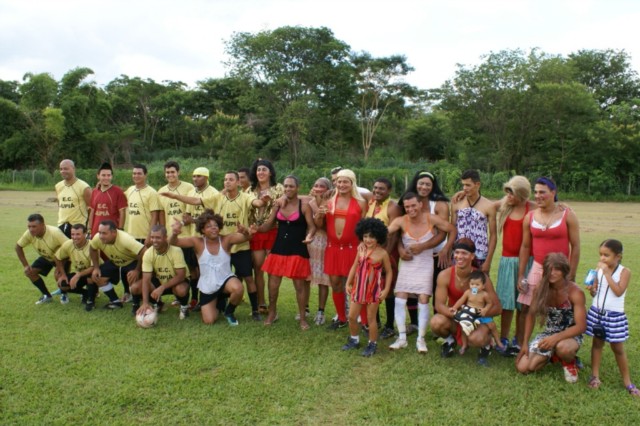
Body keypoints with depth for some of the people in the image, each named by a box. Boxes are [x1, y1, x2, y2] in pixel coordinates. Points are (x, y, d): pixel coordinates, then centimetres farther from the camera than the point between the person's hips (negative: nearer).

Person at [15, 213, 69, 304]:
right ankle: (47, 296, 12)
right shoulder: (29, 234, -23)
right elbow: (18, 247, -5)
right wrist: (26, 265, -9)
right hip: (46, 257, 6)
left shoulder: (55, 233, -39)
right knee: (29, 272, -8)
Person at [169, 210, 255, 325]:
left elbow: (243, 237, -30)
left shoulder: (226, 240, -14)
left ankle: (229, 312, 0)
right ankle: (216, 304, 38)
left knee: (238, 288, -36)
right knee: (209, 321, -1)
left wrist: (246, 233, -56)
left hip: (225, 280, -1)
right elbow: (173, 242, -21)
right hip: (207, 287, 1)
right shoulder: (197, 242, -12)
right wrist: (175, 234, -45)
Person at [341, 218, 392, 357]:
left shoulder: (382, 253, -12)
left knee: (371, 318, 4)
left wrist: (386, 289, -10)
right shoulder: (361, 249, 1)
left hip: (374, 290, -5)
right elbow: (355, 266, 10)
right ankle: (354, 340, 30)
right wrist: (348, 283, 9)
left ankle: (372, 344, 20)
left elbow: (389, 272, -4)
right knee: (351, 316, 9)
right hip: (358, 288, 5)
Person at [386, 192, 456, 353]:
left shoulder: (432, 219, -12)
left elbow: (453, 231, -3)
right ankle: (402, 338, 8)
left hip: (426, 265, -1)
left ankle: (421, 339, 10)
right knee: (399, 300, -4)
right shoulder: (401, 221, -12)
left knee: (423, 301, -3)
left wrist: (445, 250, -8)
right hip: (407, 264, 1)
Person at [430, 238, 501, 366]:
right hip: (453, 319, 1)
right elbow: (439, 305, -18)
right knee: (436, 322, -32)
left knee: (476, 339, -35)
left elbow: (497, 307, -14)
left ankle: (486, 345, 6)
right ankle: (450, 340, 6)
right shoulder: (445, 275, -17)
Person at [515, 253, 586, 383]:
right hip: (549, 333, 4)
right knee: (523, 367, -11)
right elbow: (531, 315, 1)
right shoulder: (540, 289, -10)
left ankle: (569, 362, -3)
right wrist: (525, 343, -4)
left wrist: (556, 338, -36)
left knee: (563, 347, -42)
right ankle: (552, 355, 19)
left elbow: (581, 327, -24)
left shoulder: (575, 293, -21)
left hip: (571, 335, -4)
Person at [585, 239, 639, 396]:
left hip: (614, 315, -4)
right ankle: (595, 376, 19)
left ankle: (627, 381, 19)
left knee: (618, 348, 5)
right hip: (597, 312, 4)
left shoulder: (624, 272, -12)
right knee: (597, 343, 11)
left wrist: (607, 273, -24)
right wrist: (592, 290, -13)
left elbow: (618, 292, -25)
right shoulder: (598, 269, 0)